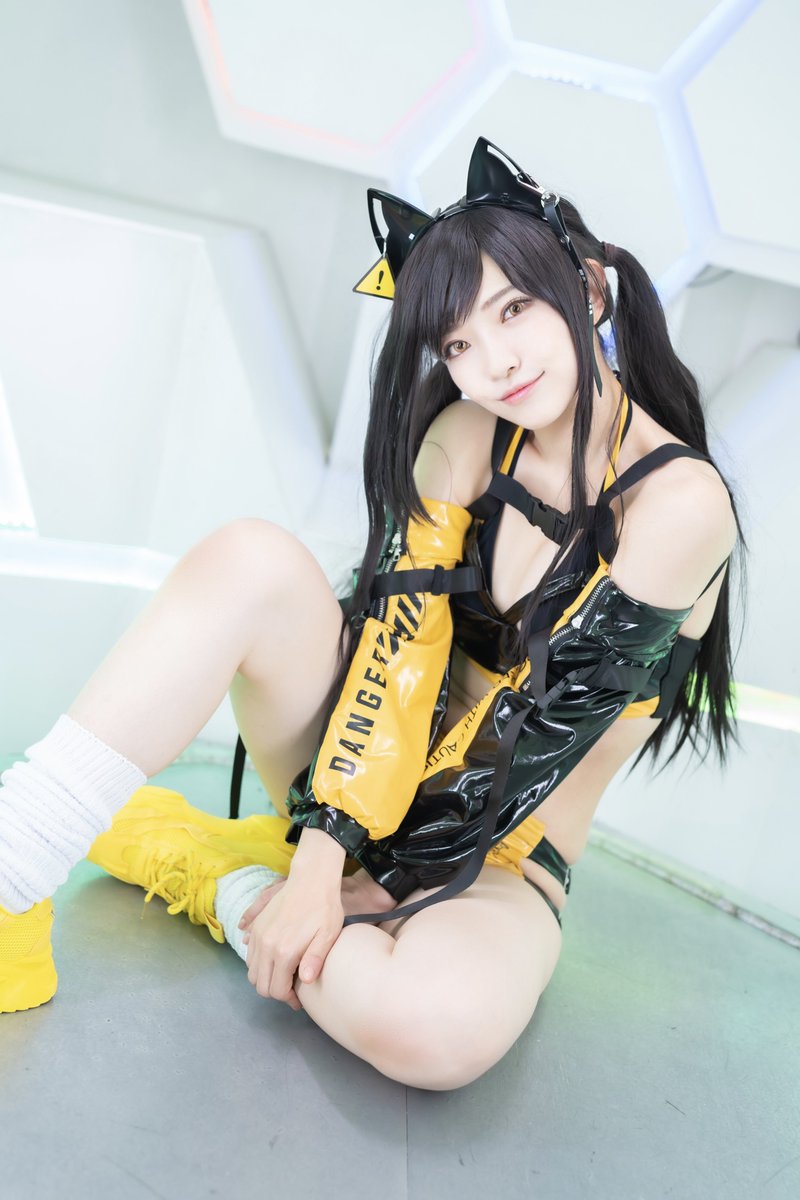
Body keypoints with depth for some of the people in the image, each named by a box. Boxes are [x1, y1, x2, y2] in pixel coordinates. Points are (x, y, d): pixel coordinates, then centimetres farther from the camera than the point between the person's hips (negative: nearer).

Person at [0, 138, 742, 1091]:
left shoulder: (680, 500, -15)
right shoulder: (469, 437, -2)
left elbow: (549, 721, -18)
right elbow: (399, 629, -11)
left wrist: (381, 879, -15)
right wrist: (326, 848, -20)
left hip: (498, 860, -3)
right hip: (368, 780, 3)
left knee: (439, 1025, -38)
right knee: (251, 558, -24)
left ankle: (210, 876, -10)